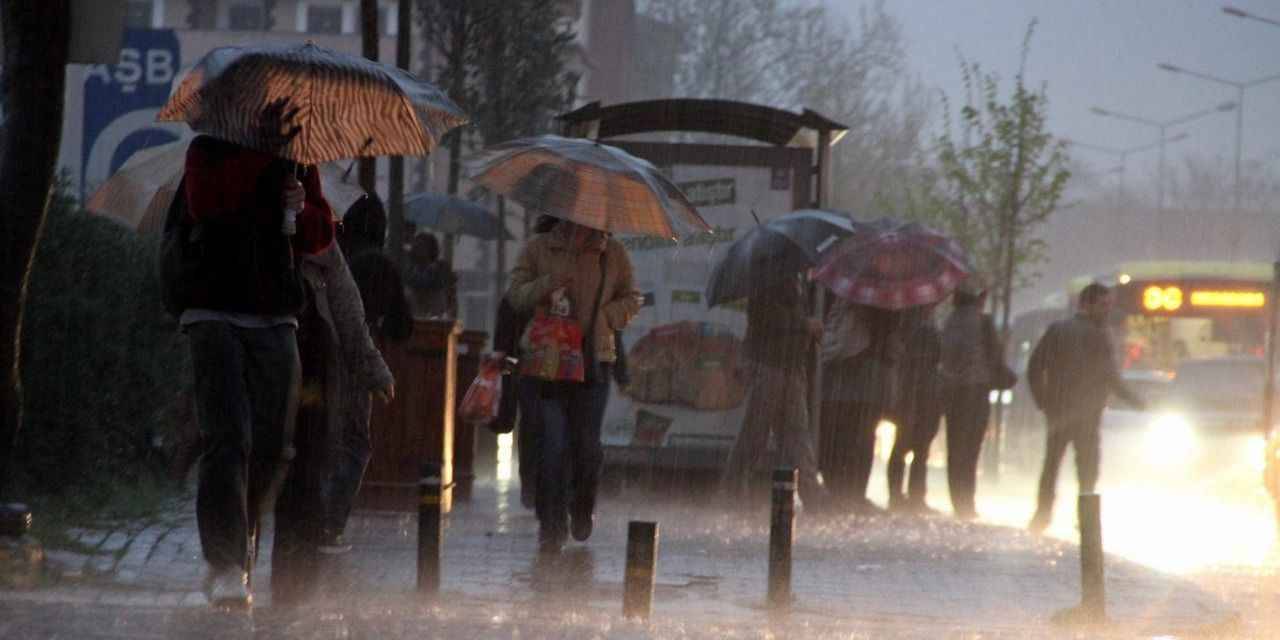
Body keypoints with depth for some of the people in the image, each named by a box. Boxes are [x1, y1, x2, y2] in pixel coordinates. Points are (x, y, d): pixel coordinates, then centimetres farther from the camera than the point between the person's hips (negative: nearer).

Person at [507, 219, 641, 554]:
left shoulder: (613, 253, 7)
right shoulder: (538, 248, 5)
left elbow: (631, 301, 12)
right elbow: (515, 295, 1)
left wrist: (600, 317, -6)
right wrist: (546, 286, -18)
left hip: (593, 360, 1)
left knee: (586, 443, 2)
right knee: (552, 444, -8)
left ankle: (582, 509, 29)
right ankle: (552, 525, -1)